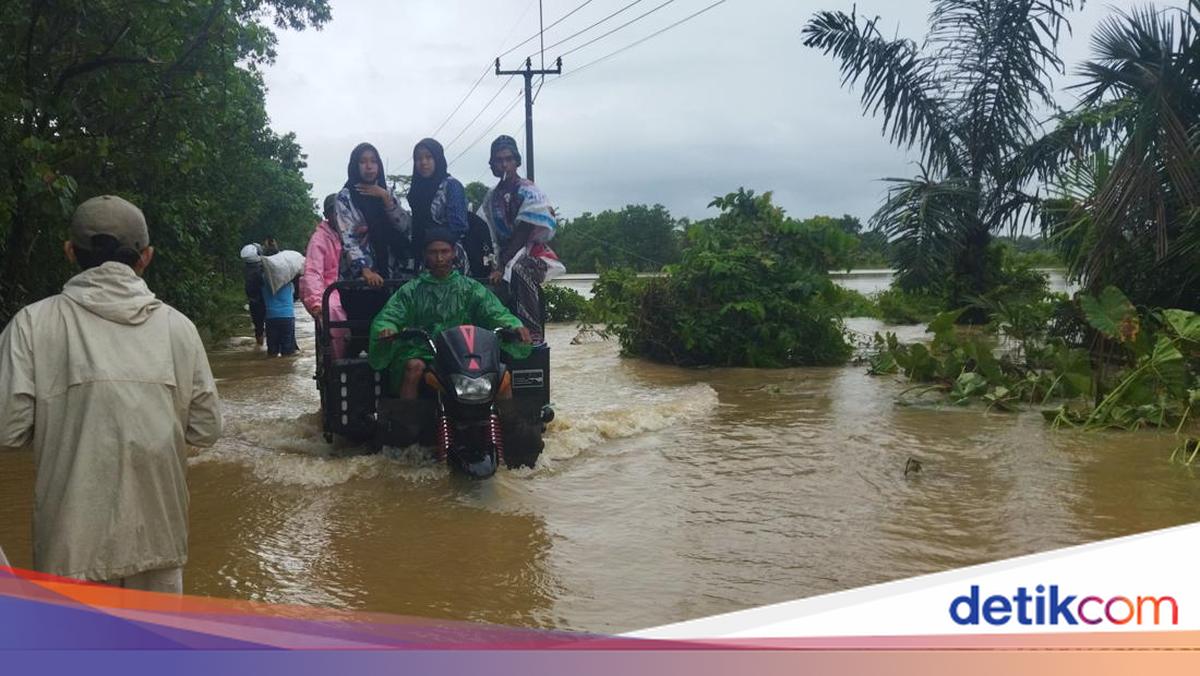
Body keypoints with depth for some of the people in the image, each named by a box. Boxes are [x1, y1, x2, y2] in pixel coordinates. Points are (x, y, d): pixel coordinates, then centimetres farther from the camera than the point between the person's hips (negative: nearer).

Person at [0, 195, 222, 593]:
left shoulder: (35, 322, -7)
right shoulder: (177, 325, -2)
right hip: (158, 537, 2)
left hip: (75, 544, -1)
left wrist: (55, 424, 11)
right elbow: (205, 430, 1)